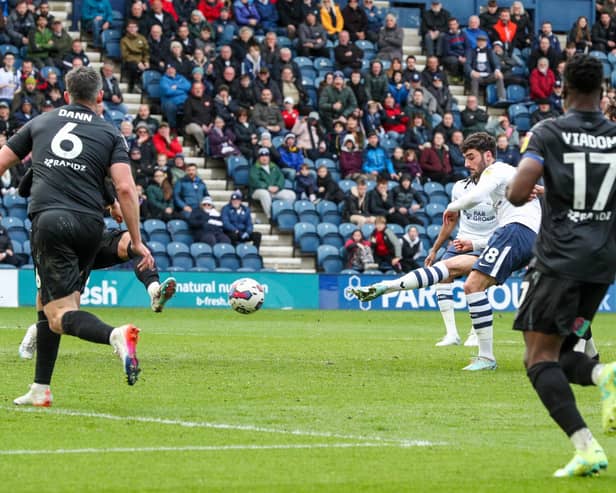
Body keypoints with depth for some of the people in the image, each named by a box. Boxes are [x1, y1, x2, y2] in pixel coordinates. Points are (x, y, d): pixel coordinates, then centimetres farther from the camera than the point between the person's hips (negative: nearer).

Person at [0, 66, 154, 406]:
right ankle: (40, 389, 19)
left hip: (49, 220, -2)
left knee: (60, 315, -9)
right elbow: (125, 189, -1)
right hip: (90, 225, 2)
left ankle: (116, 336, -40)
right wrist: (137, 241, 2)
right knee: (45, 302, 19)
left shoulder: (40, 123, 16)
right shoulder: (110, 134, 12)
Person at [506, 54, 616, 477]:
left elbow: (517, 193, -15)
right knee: (556, 352, 18)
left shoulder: (548, 134, -6)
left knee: (540, 357, -1)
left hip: (560, 259, -5)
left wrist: (524, 193, 9)